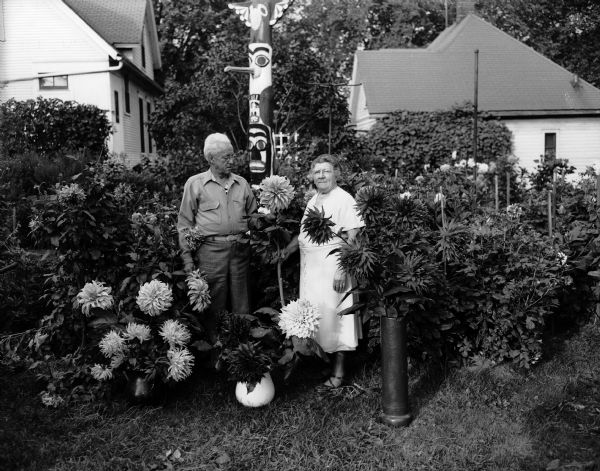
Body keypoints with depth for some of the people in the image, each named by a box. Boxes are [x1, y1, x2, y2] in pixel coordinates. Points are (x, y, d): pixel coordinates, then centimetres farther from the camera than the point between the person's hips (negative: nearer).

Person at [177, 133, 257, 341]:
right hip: (211, 250, -3)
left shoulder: (242, 183, 12)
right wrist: (187, 257, -3)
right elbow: (185, 223, 3)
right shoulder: (195, 183, 2)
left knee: (241, 303, 8)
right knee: (214, 303, 2)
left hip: (240, 248, 3)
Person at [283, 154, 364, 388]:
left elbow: (352, 237, -14)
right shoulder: (312, 201, 16)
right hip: (309, 268, 8)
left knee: (331, 315, -4)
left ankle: (339, 370, 6)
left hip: (331, 266, -8)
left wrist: (342, 269, -20)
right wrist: (285, 252, 14)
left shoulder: (344, 200, -9)